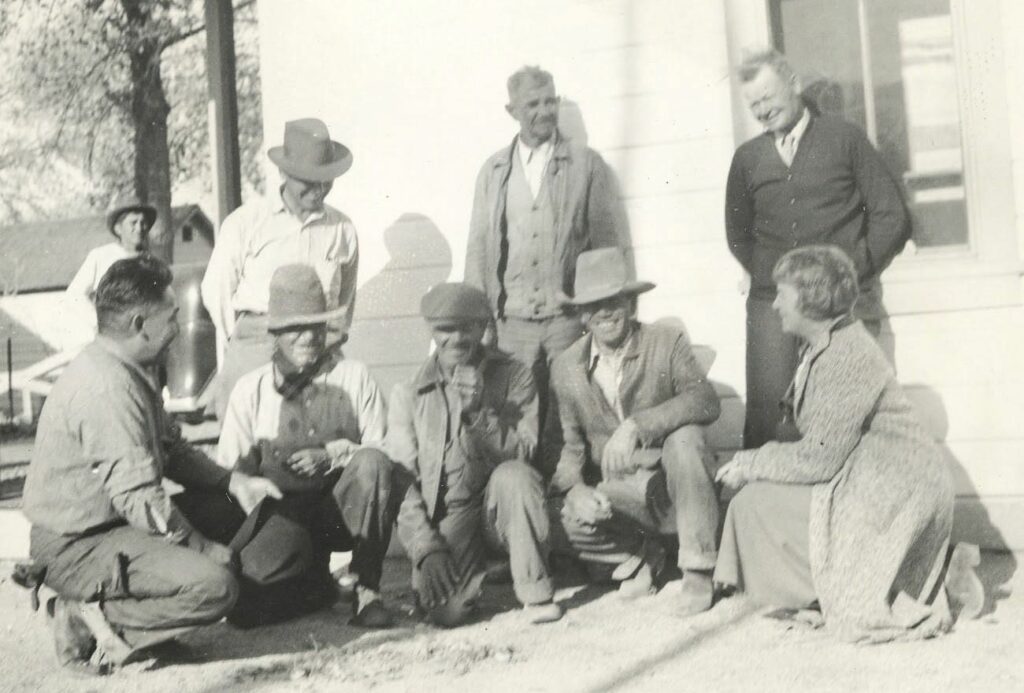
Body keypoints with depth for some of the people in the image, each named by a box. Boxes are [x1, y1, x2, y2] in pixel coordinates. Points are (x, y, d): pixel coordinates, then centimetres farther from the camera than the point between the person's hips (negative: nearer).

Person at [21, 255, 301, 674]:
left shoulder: (129, 372, 8)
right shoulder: (107, 387, -25)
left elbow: (172, 450, 17)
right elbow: (140, 501, -27)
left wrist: (234, 481, 3)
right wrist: (212, 553, -18)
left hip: (116, 520, 11)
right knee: (214, 585, -26)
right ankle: (92, 620, -9)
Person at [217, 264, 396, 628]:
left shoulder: (354, 376, 5)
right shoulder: (251, 389, 5)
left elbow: (383, 449, -2)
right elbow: (229, 471, 5)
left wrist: (332, 455, -17)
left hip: (344, 514, 0)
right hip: (282, 515, 1)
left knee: (372, 463, -32)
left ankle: (368, 590, -21)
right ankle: (314, 585, 14)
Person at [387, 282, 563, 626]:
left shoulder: (512, 375, -2)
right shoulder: (409, 391, 0)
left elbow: (521, 453, -10)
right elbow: (401, 476, -2)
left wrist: (479, 414, -27)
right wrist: (426, 547, -13)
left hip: (496, 503, 0)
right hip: (442, 513, 0)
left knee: (513, 476, -34)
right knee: (447, 610, -23)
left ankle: (537, 594, -20)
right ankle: (468, 571, 14)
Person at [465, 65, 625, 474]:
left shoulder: (587, 164, 7)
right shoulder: (493, 171, 13)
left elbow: (608, 241, 5)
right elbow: (478, 247, 12)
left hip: (570, 318, -1)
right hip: (512, 322, 2)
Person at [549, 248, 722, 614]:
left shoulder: (668, 343, -7)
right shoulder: (566, 367, 1)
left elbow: (706, 401, -23)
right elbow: (570, 444, 2)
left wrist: (637, 425, -37)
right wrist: (574, 488, -20)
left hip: (671, 482, -2)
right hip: (617, 492, 2)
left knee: (685, 438, -33)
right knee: (571, 521, -27)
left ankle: (697, 570, -17)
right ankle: (641, 554, 8)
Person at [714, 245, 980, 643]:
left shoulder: (846, 357, -19)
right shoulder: (821, 348, 13)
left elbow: (818, 459, -20)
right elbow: (816, 443, 12)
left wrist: (750, 465, -8)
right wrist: (753, 464, 1)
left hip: (893, 492, -10)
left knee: (756, 503, -11)